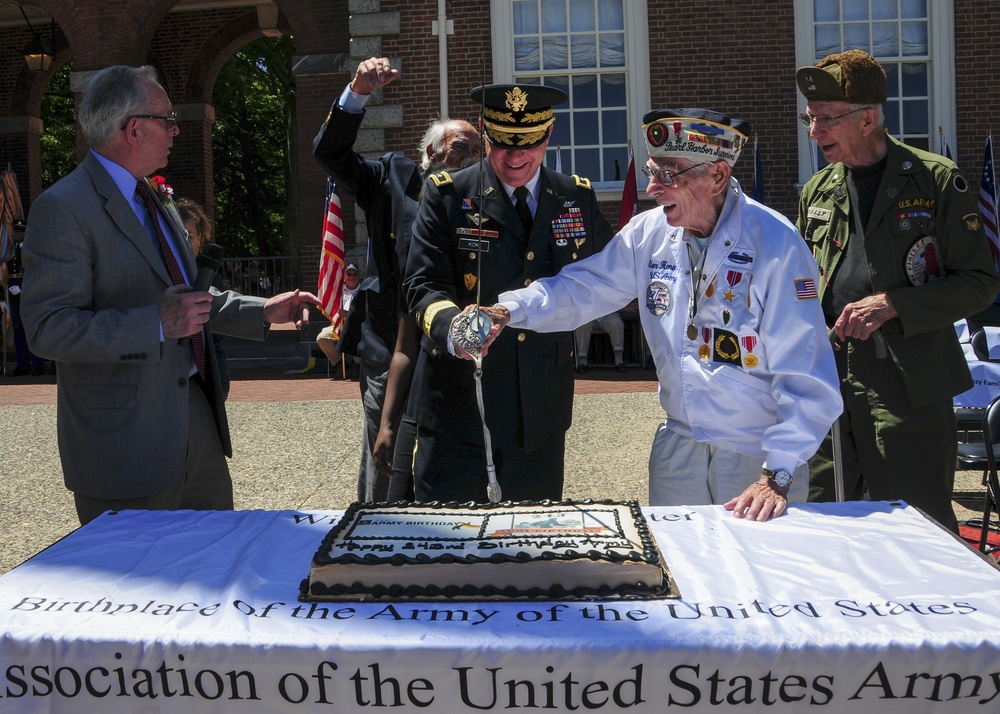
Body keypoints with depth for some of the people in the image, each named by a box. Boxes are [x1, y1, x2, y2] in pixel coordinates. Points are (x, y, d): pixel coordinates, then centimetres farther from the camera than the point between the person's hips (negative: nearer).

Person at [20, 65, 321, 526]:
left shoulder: (151, 200, 16)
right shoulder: (61, 209, -14)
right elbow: (48, 328, -21)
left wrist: (263, 311, 13)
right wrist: (156, 325, -27)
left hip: (197, 416, 9)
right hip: (125, 437, -9)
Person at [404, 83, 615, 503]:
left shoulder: (577, 198, 7)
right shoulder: (446, 196, -3)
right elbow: (423, 285, -10)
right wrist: (453, 327, -31)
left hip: (542, 403, 3)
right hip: (458, 398, -3)